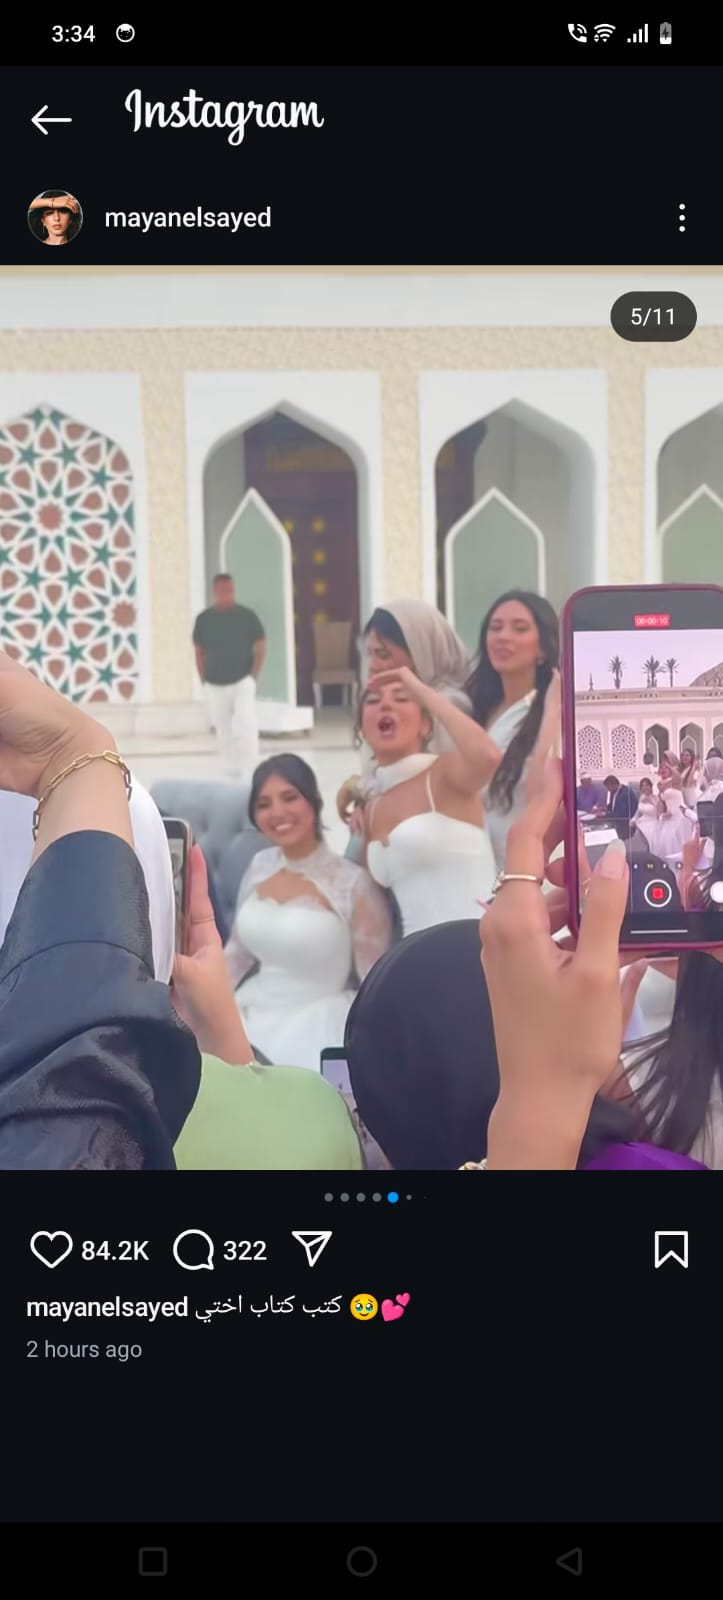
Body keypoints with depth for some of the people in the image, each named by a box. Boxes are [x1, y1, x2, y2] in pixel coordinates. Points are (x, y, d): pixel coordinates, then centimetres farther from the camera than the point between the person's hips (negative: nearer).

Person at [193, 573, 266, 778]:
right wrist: (204, 681, 3)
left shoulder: (247, 616, -3)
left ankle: (249, 775, -8)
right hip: (215, 686, 2)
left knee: (246, 728, -15)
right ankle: (232, 774, 23)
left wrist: (253, 677, -6)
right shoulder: (204, 619, 1)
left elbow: (260, 648, 0)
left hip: (242, 683, -2)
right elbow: (199, 652, 9)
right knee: (224, 733, 10)